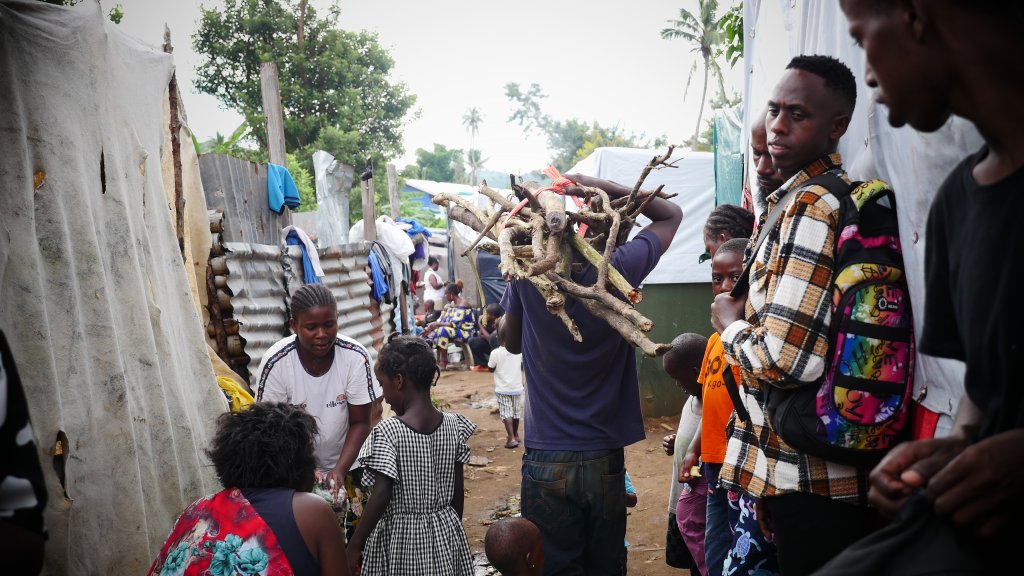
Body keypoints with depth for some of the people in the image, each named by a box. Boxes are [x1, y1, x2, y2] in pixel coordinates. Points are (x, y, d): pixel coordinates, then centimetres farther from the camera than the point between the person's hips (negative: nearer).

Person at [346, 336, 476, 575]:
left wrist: (354, 546, -10)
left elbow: (381, 496, -20)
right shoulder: (454, 425, -4)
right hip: (446, 532, 5)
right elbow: (458, 488, 3)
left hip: (400, 536, -4)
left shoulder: (387, 432, -19)